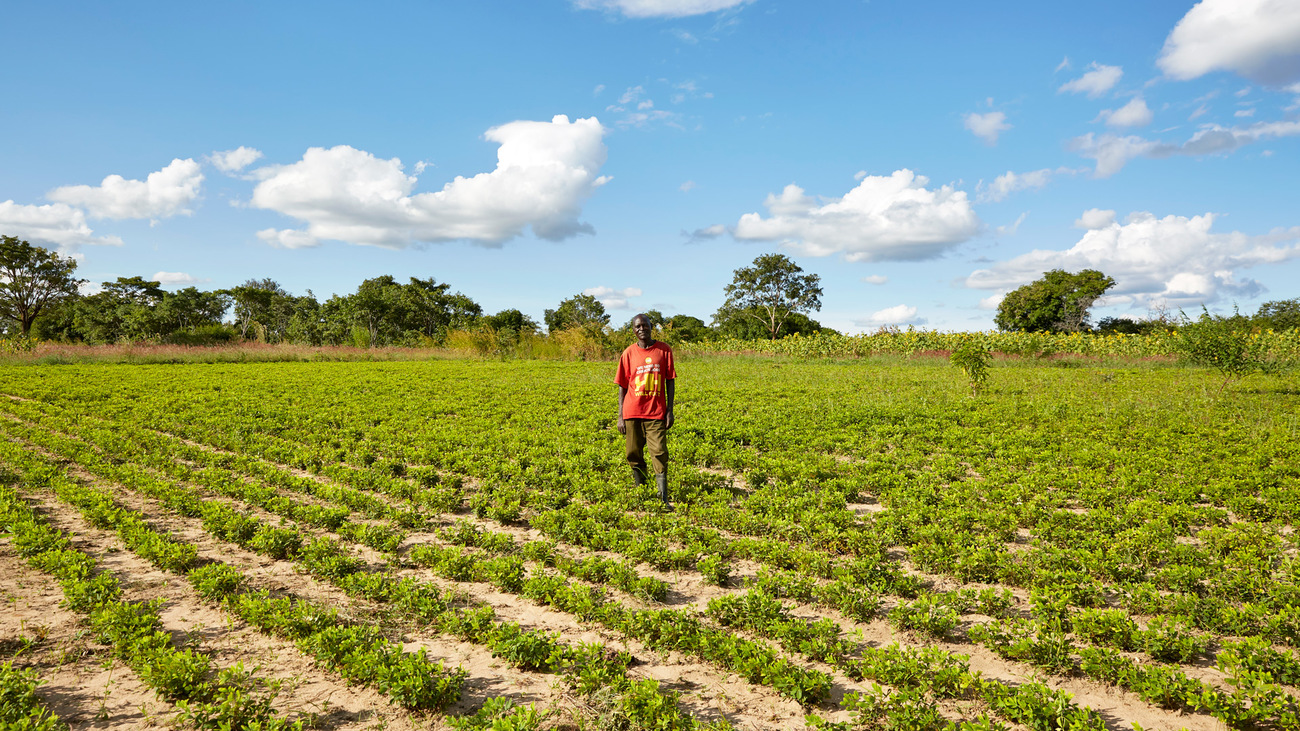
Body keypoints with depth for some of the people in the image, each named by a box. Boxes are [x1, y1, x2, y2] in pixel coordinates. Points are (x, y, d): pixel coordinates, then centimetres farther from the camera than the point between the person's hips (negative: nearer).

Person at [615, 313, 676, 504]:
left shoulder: (664, 350, 2)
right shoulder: (628, 354, 4)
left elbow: (670, 381, 5)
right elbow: (622, 386, 7)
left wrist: (670, 410, -1)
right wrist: (620, 416, 3)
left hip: (656, 412, -2)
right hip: (633, 413, 2)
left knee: (659, 453, -8)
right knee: (634, 454, 7)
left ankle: (663, 499, -8)